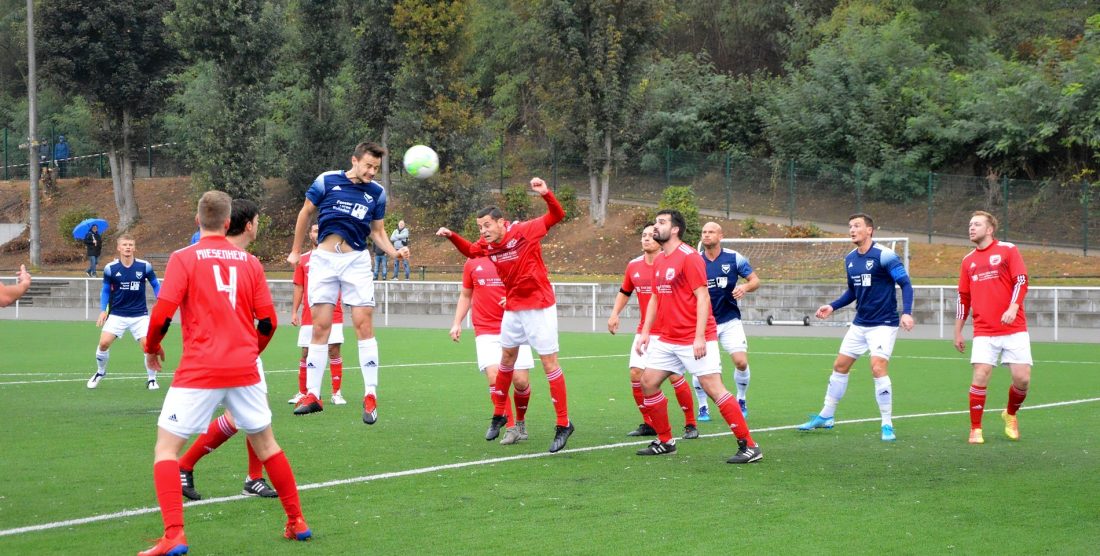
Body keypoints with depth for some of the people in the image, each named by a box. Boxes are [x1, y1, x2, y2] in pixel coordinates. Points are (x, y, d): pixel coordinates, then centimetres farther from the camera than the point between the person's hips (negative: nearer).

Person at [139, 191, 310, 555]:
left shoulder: (184, 259, -4)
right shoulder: (250, 262, 7)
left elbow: (162, 314, -10)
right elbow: (268, 322, 6)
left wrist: (151, 347, 10)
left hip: (199, 371, -4)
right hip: (245, 370, 4)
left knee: (166, 447, 3)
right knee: (265, 443, 20)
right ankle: (297, 522, 27)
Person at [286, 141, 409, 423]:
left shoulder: (377, 193, 4)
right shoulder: (326, 181, -3)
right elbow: (306, 213, 10)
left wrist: (394, 252, -7)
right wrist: (295, 251, 15)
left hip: (357, 261, 1)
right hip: (324, 259, -1)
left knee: (364, 323, -9)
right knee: (320, 326, 0)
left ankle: (371, 396, -4)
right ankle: (312, 395, 6)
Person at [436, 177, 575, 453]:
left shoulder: (525, 231, -17)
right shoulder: (486, 245, 0)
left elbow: (557, 215, -13)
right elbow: (469, 250, 22)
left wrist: (545, 193, -29)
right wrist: (451, 236, 7)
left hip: (539, 307, -7)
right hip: (513, 308, 7)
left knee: (549, 362, -5)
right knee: (507, 358, 17)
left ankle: (563, 424, -1)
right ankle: (499, 415, 34)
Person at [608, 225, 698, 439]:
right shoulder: (634, 265, 6)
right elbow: (624, 292, 21)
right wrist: (615, 314, 8)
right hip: (644, 331, 5)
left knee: (675, 377, -9)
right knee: (636, 375, -3)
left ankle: (691, 424, 6)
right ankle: (648, 424, 12)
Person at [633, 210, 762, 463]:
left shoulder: (689, 257, -12)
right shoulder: (659, 261, 13)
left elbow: (702, 297, -17)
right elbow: (655, 299, 21)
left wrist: (699, 337, -23)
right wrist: (645, 332, 14)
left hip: (695, 340, -9)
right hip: (667, 340, 9)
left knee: (713, 388, -13)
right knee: (648, 382, 7)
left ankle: (749, 446, -9)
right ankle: (665, 442, 20)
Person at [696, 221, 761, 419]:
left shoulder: (734, 258, -3)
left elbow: (755, 280, 1)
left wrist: (745, 287, -20)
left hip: (729, 321, -1)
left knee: (741, 362, -11)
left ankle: (741, 400, 15)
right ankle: (702, 407, 12)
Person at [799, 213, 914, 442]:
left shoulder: (884, 255, -15)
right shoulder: (850, 259, 8)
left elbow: (905, 284, -15)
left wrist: (906, 312, -27)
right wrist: (832, 306, 9)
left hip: (883, 324, -8)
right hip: (860, 324, 8)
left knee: (878, 368, -19)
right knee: (840, 366, 10)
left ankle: (887, 425, -9)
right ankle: (826, 416, 25)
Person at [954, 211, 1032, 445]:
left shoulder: (1008, 250, 2)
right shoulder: (968, 261, 14)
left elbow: (1021, 280, -6)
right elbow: (963, 298, 19)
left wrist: (1013, 308, -21)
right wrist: (958, 333, 18)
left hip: (1014, 329, -2)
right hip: (984, 333, 2)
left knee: (1022, 379, -6)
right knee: (980, 377, -12)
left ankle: (1010, 414, 23)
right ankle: (975, 429, 0)